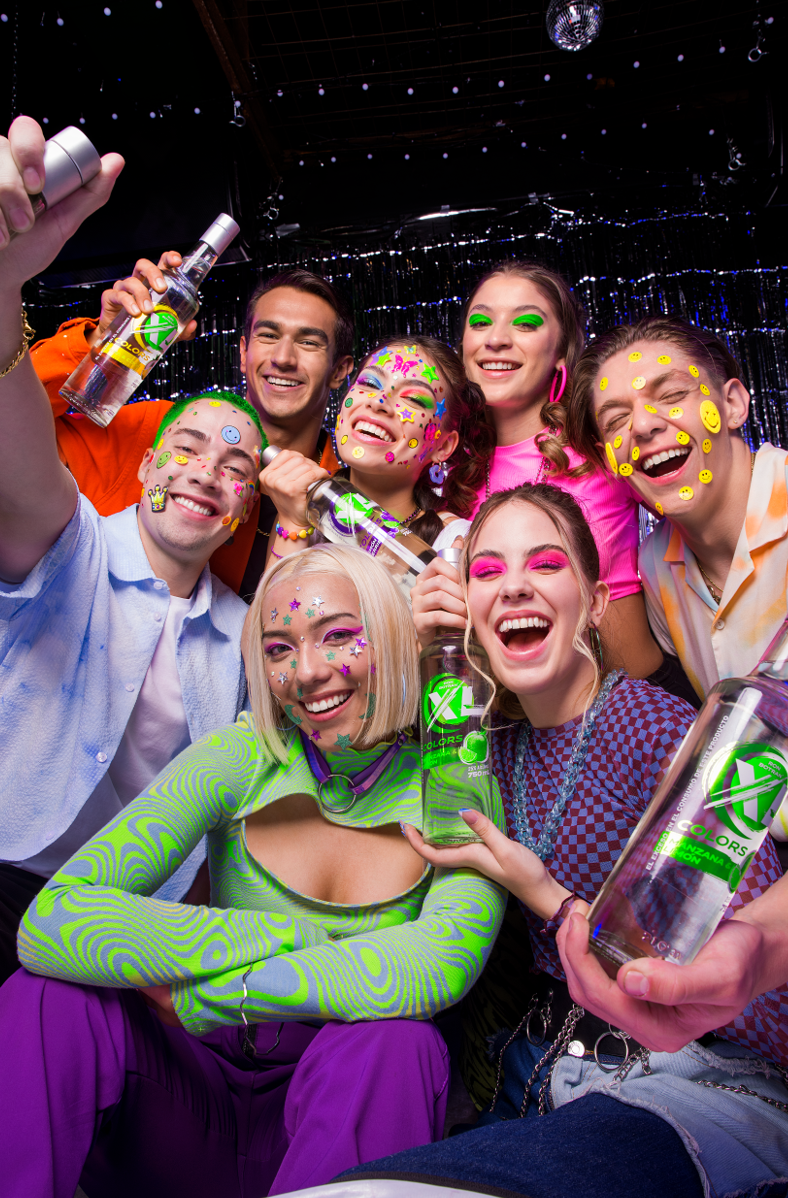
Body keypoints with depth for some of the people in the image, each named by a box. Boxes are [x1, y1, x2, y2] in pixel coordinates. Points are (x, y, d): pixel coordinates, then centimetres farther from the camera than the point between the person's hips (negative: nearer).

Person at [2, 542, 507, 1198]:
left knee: (392, 1041, -34)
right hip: (194, 1097, 0)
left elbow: (448, 958, -32)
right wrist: (298, 938, -26)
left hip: (348, 1111, 0)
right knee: (55, 998, -26)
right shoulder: (240, 757, -11)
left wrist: (207, 994, -28)